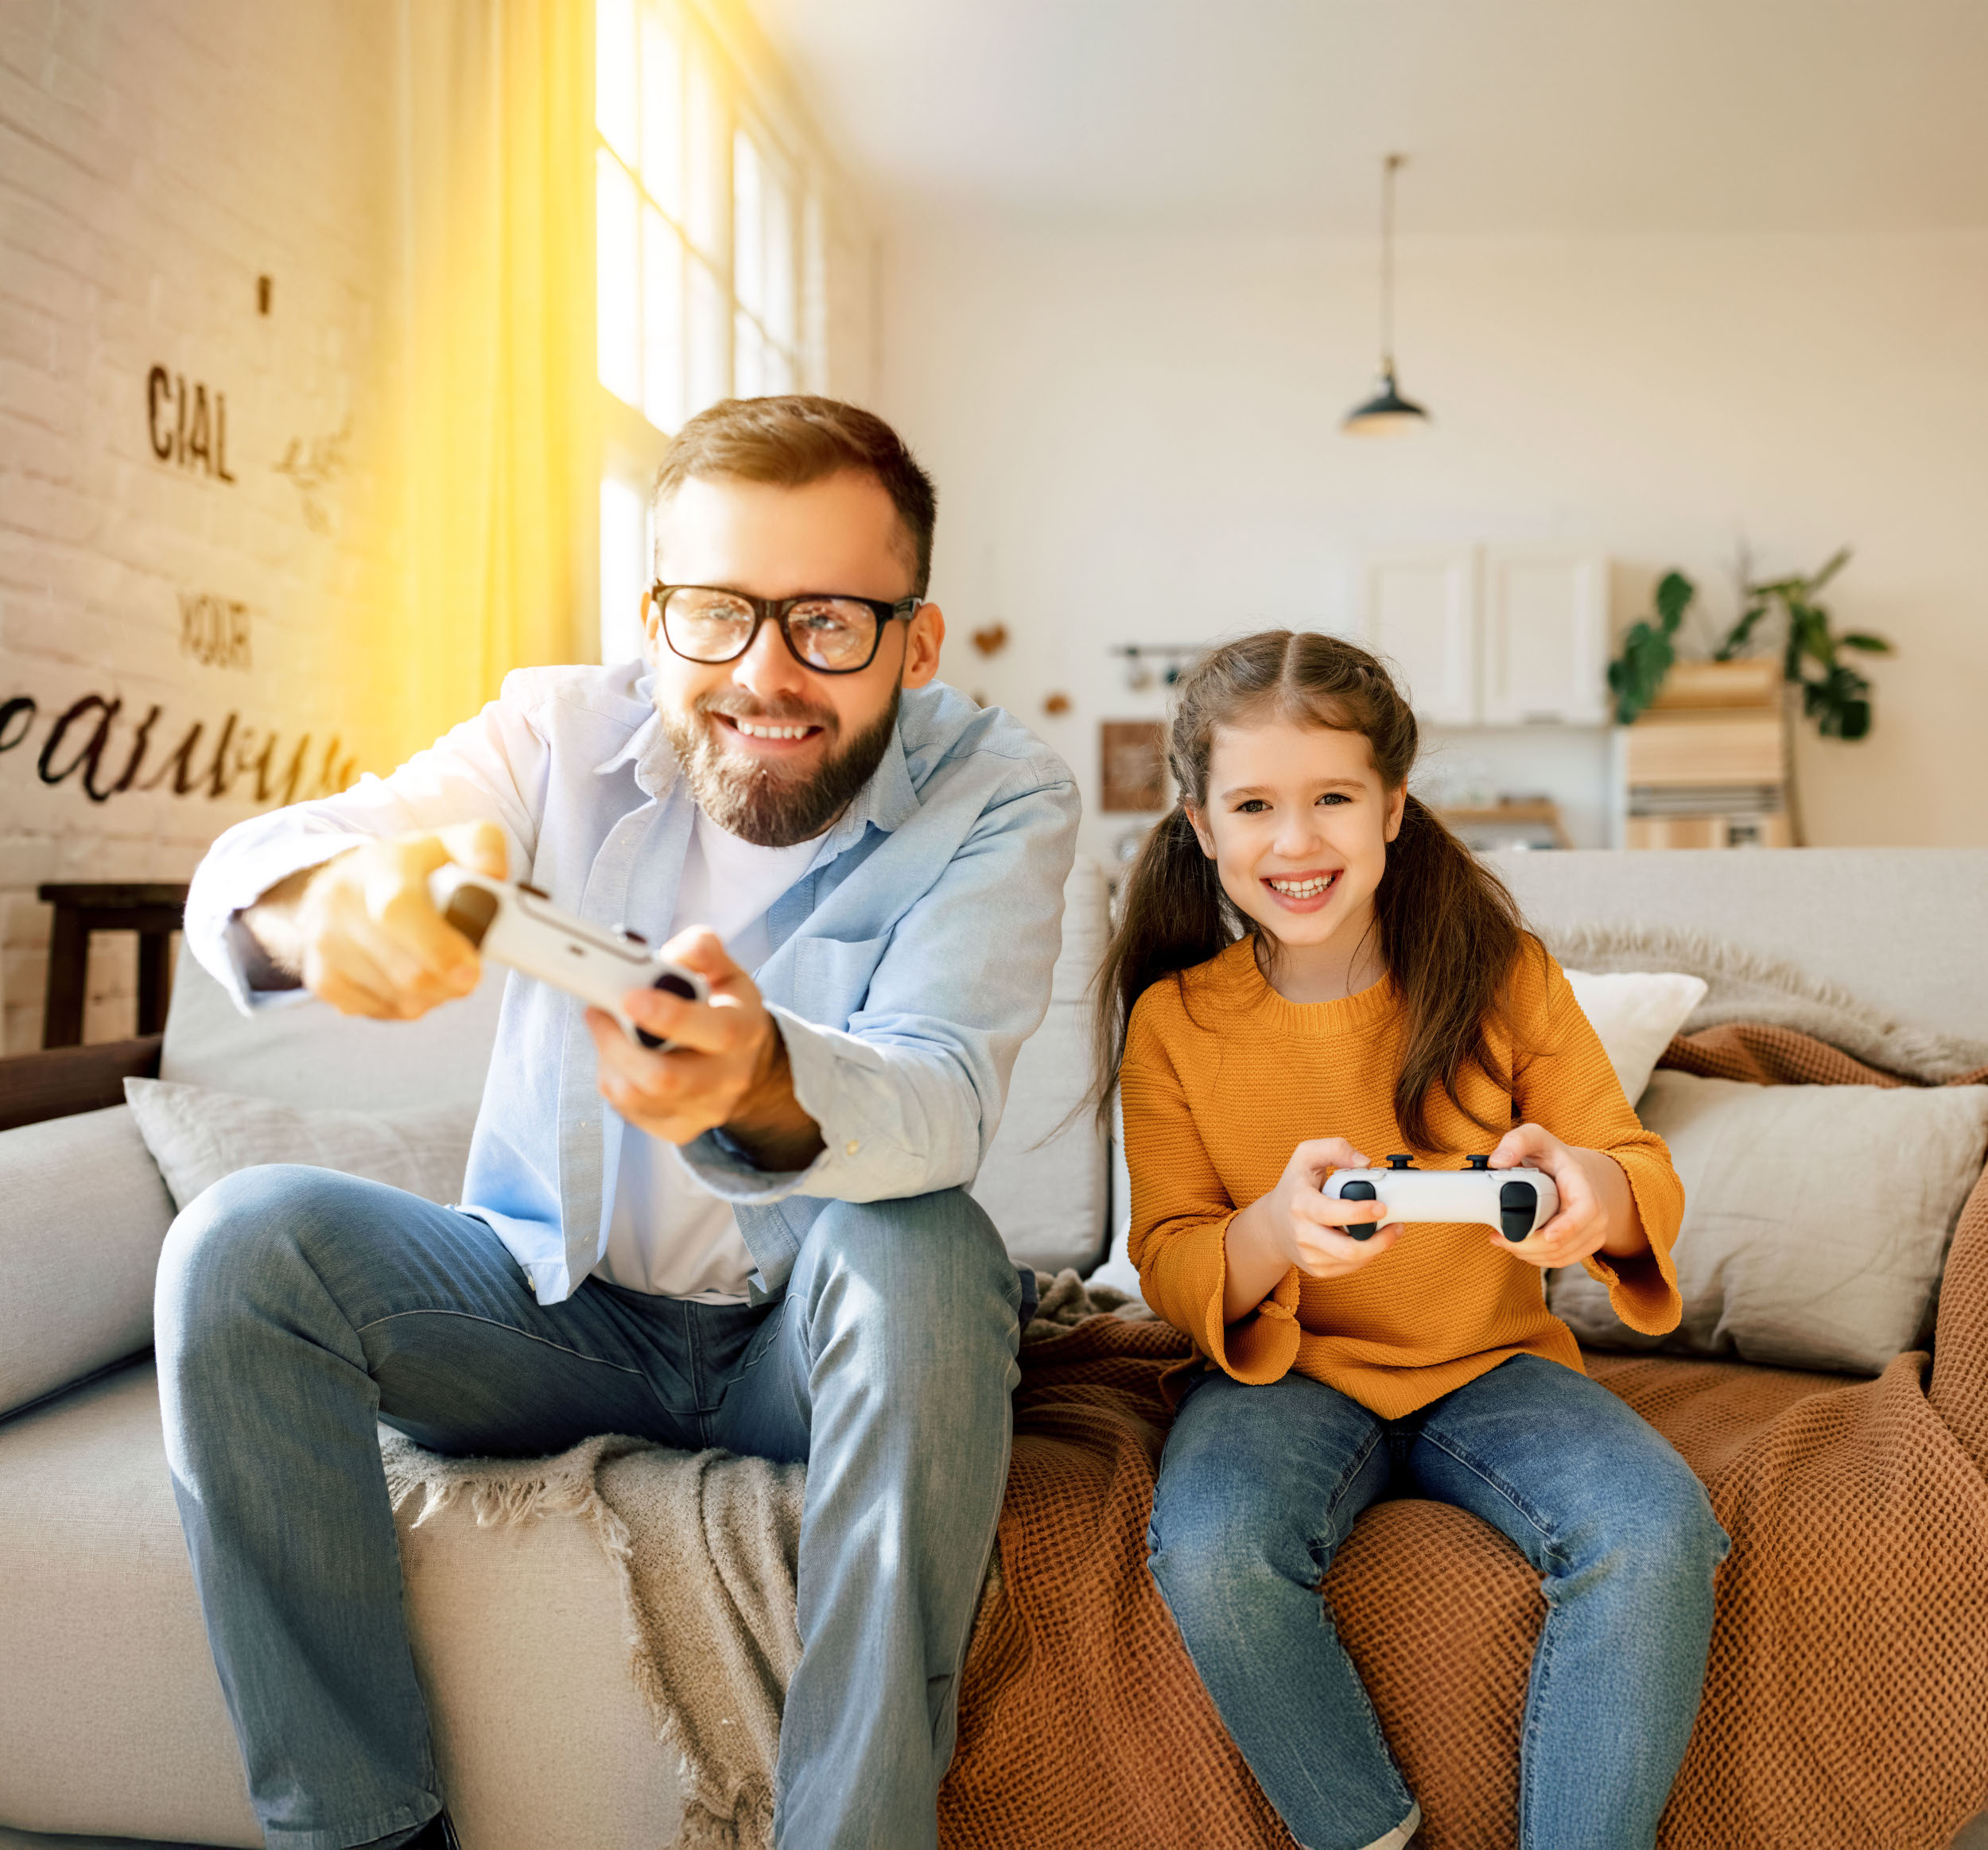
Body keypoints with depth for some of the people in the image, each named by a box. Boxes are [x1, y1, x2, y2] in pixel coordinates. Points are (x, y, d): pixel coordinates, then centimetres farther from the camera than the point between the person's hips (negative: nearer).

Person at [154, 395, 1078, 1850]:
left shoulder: (1000, 795, -14)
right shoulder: (567, 732, -8)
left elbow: (938, 1101, -30)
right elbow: (243, 870, -21)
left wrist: (760, 1086, -54)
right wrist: (333, 901, -47)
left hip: (813, 1343, -2)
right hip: (558, 1311, 3)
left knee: (924, 1250, -33)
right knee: (242, 1244, -19)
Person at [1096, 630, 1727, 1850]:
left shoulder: (1503, 974, -5)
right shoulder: (1171, 1020, -5)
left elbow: (1645, 1174, -4)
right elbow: (1172, 1268, -6)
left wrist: (1598, 1193, -31)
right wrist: (1277, 1230, -30)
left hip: (1491, 1364, 1)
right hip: (1283, 1373, 0)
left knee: (1659, 1535, -26)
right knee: (1212, 1548, -30)